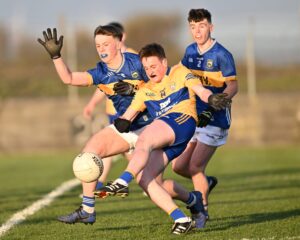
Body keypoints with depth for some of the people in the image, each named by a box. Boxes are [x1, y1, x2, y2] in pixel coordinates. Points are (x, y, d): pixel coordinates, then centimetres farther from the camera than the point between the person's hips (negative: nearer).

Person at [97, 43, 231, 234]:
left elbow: (200, 90, 0)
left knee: (144, 141, -32)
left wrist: (211, 98, -23)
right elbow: (126, 117, 23)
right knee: (143, 178, -14)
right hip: (162, 141, 6)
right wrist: (122, 123, -2)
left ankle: (122, 182, -46)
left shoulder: (179, 73, 15)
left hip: (182, 120, -6)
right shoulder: (145, 91, 27)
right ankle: (181, 219, -12)